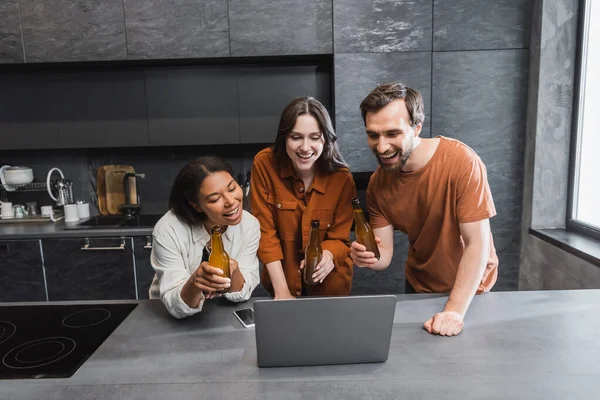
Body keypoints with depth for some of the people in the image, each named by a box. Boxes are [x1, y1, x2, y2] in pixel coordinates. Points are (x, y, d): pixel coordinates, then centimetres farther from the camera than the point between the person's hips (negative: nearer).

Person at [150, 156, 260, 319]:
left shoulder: (250, 225, -14)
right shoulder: (168, 231, -22)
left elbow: (242, 294, -11)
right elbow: (175, 306, -19)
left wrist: (234, 270, -30)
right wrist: (194, 283, -38)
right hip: (174, 324, -1)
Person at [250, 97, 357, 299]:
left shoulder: (342, 178, -19)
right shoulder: (264, 164, -21)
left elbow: (339, 238, -13)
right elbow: (265, 230, -18)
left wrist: (327, 255, -40)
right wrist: (281, 291, -22)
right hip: (282, 279, 0)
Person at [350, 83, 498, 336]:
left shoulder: (461, 162, -29)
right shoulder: (377, 183, -15)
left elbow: (478, 244, -28)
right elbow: (384, 255, -15)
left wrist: (454, 311, -33)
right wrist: (370, 257, -37)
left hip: (470, 288, -4)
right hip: (418, 286, 4)